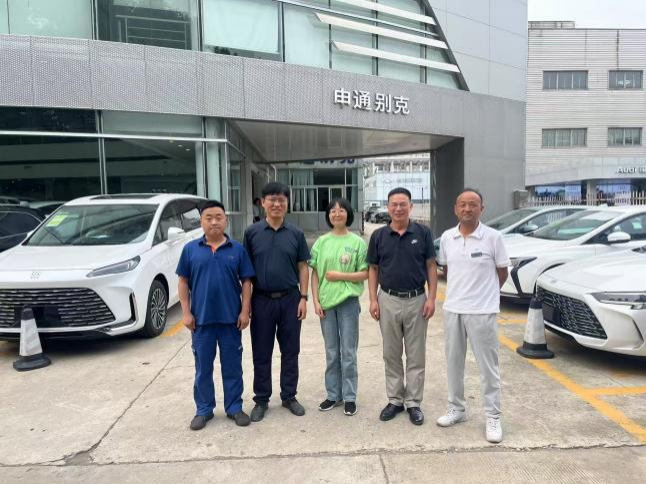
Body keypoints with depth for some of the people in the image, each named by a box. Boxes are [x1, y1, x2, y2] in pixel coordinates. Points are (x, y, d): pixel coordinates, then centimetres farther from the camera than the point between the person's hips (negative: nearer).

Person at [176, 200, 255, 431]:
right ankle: (204, 410, 28)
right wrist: (186, 312, -3)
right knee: (203, 367, 12)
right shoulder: (190, 249, 0)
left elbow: (246, 282, 0)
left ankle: (234, 407, 25)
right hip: (201, 318, 1)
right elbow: (183, 282, 3)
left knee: (232, 365, 11)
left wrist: (245, 312, -5)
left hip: (231, 317, 0)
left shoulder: (237, 249, -1)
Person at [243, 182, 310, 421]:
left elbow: (303, 267, 4)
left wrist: (303, 298, -3)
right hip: (261, 300, -1)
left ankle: (289, 396, 26)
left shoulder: (296, 233, 1)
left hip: (290, 299, 1)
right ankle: (261, 400, 24)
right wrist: (245, 301, -1)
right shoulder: (252, 232, -1)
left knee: (290, 351, 10)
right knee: (261, 353, 9)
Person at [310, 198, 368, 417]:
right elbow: (315, 274, 5)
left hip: (348, 302, -2)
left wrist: (339, 275, -14)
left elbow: (365, 274, -4)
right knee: (331, 352, 13)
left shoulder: (357, 242, -2)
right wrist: (316, 301, -2)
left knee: (348, 353, 6)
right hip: (326, 302, 2)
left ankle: (349, 397, 19)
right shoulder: (321, 242, 5)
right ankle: (333, 395, 25)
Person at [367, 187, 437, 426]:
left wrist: (431, 298, -8)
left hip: (416, 300, -1)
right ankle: (395, 400, 24)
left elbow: (431, 267, 0)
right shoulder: (379, 236, 1)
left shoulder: (423, 233, -2)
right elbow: (373, 269, 5)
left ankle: (413, 402, 20)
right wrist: (373, 300, -2)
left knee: (416, 355, 7)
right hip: (388, 301, 1)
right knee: (391, 354, 11)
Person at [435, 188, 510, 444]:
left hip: (482, 312, -4)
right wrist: (460, 291, 11)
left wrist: (483, 294, 7)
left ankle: (493, 417, 20)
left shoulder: (493, 237, -9)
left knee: (488, 366, 6)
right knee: (454, 363, 15)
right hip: (452, 309, 4)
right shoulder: (447, 237, 2)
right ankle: (457, 409, 31)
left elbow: (502, 273, 1)